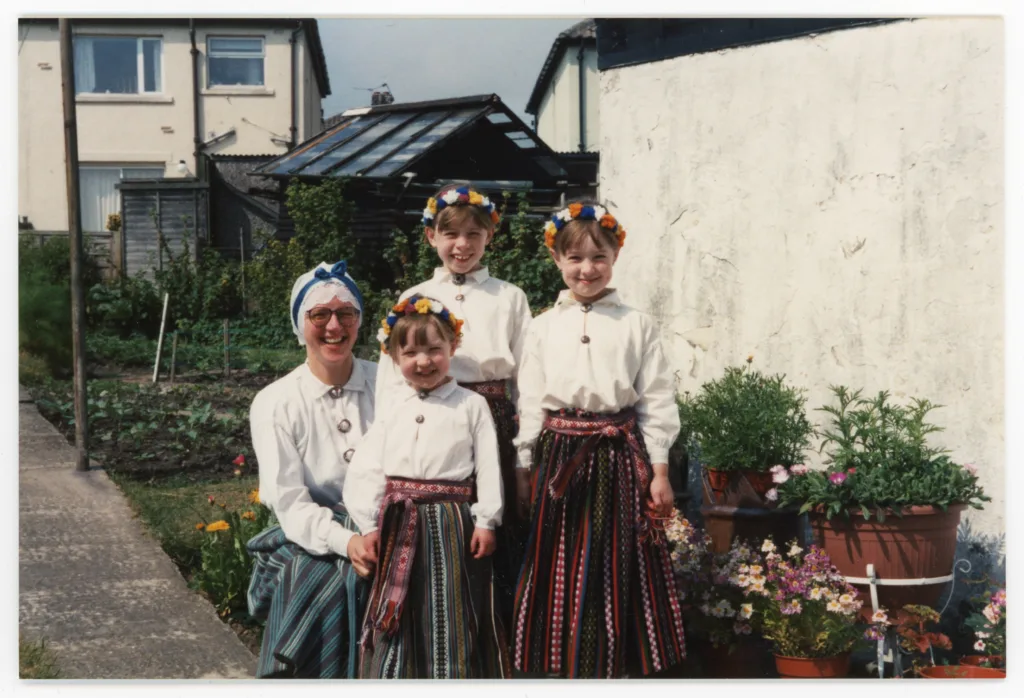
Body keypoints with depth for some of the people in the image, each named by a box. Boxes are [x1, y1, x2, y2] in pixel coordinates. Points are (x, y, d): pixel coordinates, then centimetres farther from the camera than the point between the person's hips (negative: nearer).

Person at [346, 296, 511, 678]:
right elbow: (366, 468, 4)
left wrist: (485, 520, -7)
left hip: (451, 522, -2)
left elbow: (487, 466, 0)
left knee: (451, 617, 4)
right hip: (398, 523, 2)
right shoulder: (391, 407, 7)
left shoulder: (471, 405, 2)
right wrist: (370, 524, -2)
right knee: (399, 619, 6)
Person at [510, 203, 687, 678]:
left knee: (616, 569, 4)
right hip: (559, 457, 1)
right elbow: (530, 404, 7)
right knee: (561, 571, 6)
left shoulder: (636, 325, 3)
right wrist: (525, 469, 4)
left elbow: (656, 401, 2)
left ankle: (617, 666, 14)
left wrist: (659, 470, -2)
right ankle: (561, 663, 17)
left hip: (619, 455, -1)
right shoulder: (543, 327, 6)